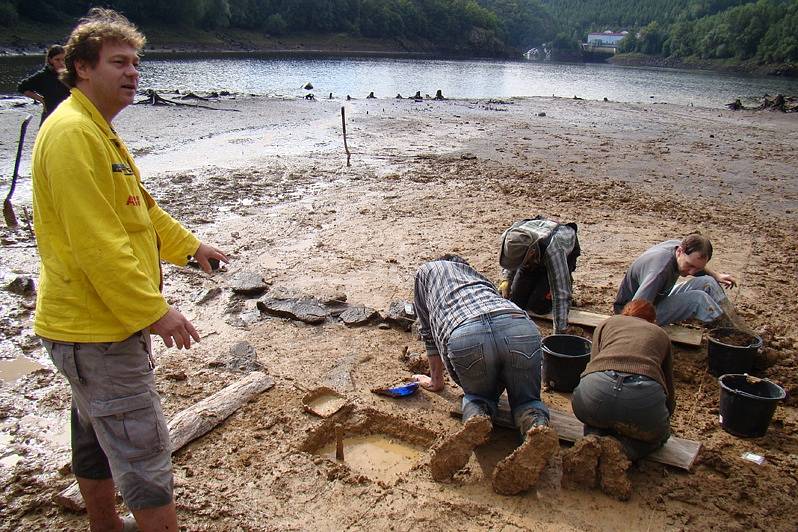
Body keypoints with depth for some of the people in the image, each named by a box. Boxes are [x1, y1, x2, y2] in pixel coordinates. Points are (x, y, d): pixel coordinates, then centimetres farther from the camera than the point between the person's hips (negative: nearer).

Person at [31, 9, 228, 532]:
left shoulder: (98, 130, 14)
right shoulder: (72, 132, -20)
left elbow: (142, 208, 24)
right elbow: (96, 243, -26)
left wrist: (191, 245, 29)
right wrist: (156, 310, -23)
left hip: (104, 323, 11)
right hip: (96, 331, -11)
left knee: (97, 443, 23)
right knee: (145, 455, -3)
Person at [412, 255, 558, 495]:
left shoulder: (426, 271, 36)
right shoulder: (478, 275, 43)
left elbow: (428, 331, 37)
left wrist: (436, 380, 47)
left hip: (464, 337, -2)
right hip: (520, 328, 2)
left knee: (478, 395, 25)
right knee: (526, 399, 22)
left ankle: (475, 421, -8)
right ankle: (538, 429, -11)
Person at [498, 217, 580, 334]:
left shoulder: (552, 249, -48)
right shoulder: (509, 236, -33)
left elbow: (561, 296, -44)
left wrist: (559, 333, -44)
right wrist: (506, 279, -22)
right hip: (536, 258, 5)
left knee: (537, 306, -17)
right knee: (515, 302, -2)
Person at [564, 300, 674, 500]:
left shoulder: (607, 322, 32)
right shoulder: (660, 334, 34)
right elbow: (669, 392, 39)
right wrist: (662, 421, 59)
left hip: (595, 388, 1)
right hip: (644, 396, -1)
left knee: (595, 418, 36)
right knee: (658, 434, 32)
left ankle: (593, 440, 3)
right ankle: (620, 449, 1)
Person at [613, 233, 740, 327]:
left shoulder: (679, 246, -10)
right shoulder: (659, 270, -37)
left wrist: (716, 275, 8)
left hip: (660, 297, 9)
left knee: (708, 282, -7)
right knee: (698, 299, -25)